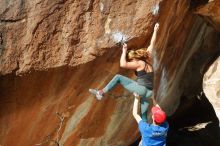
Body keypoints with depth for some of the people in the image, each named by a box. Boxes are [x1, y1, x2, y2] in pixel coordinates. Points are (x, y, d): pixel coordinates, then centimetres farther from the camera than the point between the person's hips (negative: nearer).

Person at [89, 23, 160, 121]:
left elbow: (123, 64, -17)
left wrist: (124, 51, -5)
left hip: (141, 89, -7)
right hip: (149, 92, 7)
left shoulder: (139, 63, -5)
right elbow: (152, 44, 23)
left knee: (118, 77, 1)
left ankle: (101, 92, 1)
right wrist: (155, 31, 31)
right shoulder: (148, 59, 14)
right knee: (143, 111, 16)